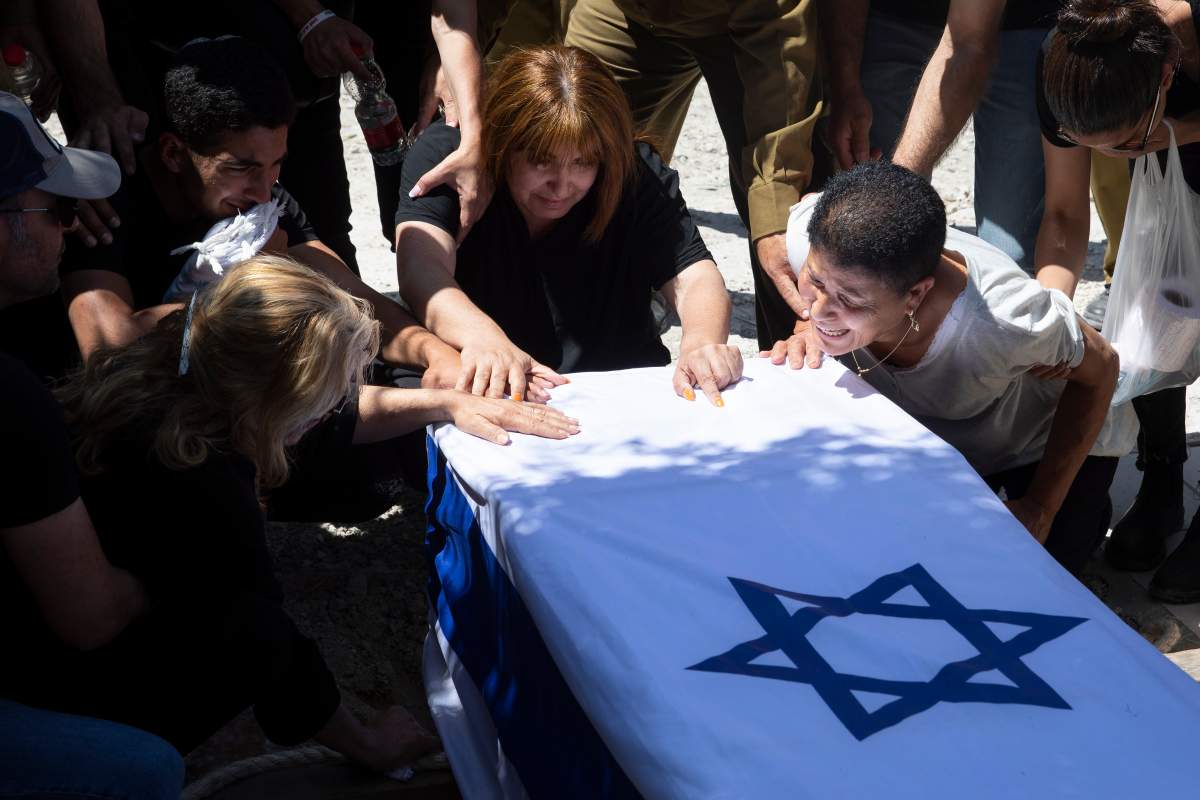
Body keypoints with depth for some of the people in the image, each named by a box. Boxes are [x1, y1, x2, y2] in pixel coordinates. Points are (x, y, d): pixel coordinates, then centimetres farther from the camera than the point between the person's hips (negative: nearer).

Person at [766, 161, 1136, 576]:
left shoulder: (1001, 320, -45)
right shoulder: (814, 239, -35)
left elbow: (1100, 367, -23)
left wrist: (1041, 508, -22)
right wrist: (807, 333, -26)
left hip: (1051, 436, -4)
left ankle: (1083, 513, 19)